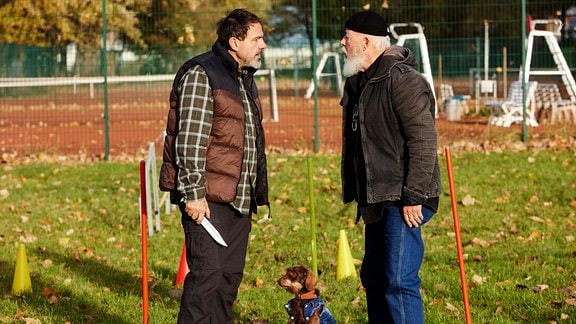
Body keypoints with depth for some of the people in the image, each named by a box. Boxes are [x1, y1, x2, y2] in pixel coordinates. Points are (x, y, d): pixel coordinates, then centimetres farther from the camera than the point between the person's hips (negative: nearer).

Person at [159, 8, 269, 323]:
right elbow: (190, 139, -16)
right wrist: (193, 193, -19)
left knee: (230, 276, 10)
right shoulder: (201, 75, -11)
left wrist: (256, 192, 24)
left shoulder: (245, 79, 18)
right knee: (207, 273, -12)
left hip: (239, 199, 9)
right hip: (208, 200, -9)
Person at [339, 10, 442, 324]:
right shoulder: (358, 82, 15)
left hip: (403, 203, -10)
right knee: (374, 277, 15)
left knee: (399, 281, -11)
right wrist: (353, 192, 19)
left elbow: (423, 142, -20)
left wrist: (413, 198, -22)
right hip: (377, 201, 10)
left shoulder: (401, 79, -15)